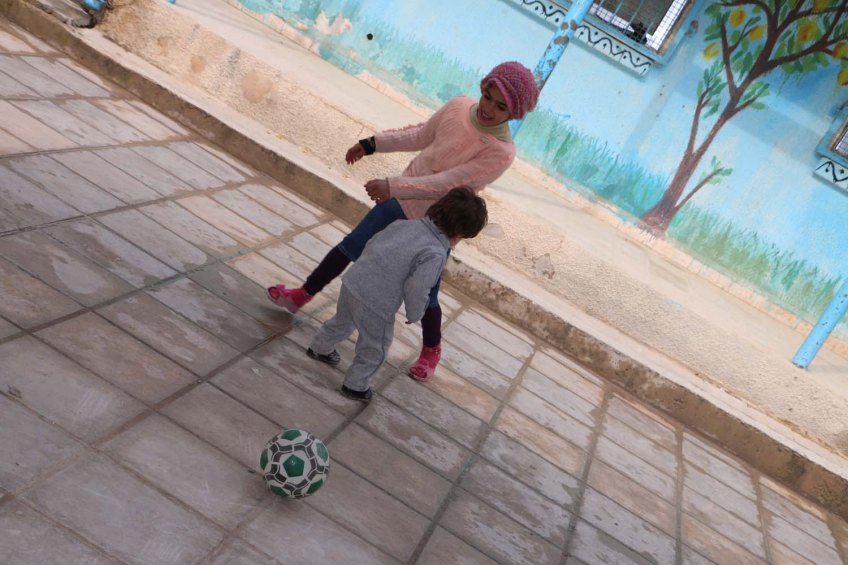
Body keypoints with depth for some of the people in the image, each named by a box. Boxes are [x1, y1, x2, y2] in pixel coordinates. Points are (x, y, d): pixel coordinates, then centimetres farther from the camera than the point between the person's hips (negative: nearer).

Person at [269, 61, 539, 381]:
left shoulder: (501, 153, -26)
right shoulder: (459, 106, -10)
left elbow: (447, 183, -32)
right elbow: (421, 136, 7)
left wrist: (393, 186, -39)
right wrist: (373, 144, 7)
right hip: (402, 202, 5)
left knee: (424, 295, 7)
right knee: (351, 247, 15)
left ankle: (431, 350, 37)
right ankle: (302, 296, 36)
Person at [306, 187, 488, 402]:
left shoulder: (405, 224, 2)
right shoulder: (435, 255, -19)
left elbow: (372, 243, 12)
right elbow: (416, 290, -22)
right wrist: (415, 314, -3)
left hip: (352, 281, 7)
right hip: (375, 304, -7)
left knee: (343, 322, 36)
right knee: (375, 348, 20)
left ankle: (319, 348, 58)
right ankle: (355, 386, 36)